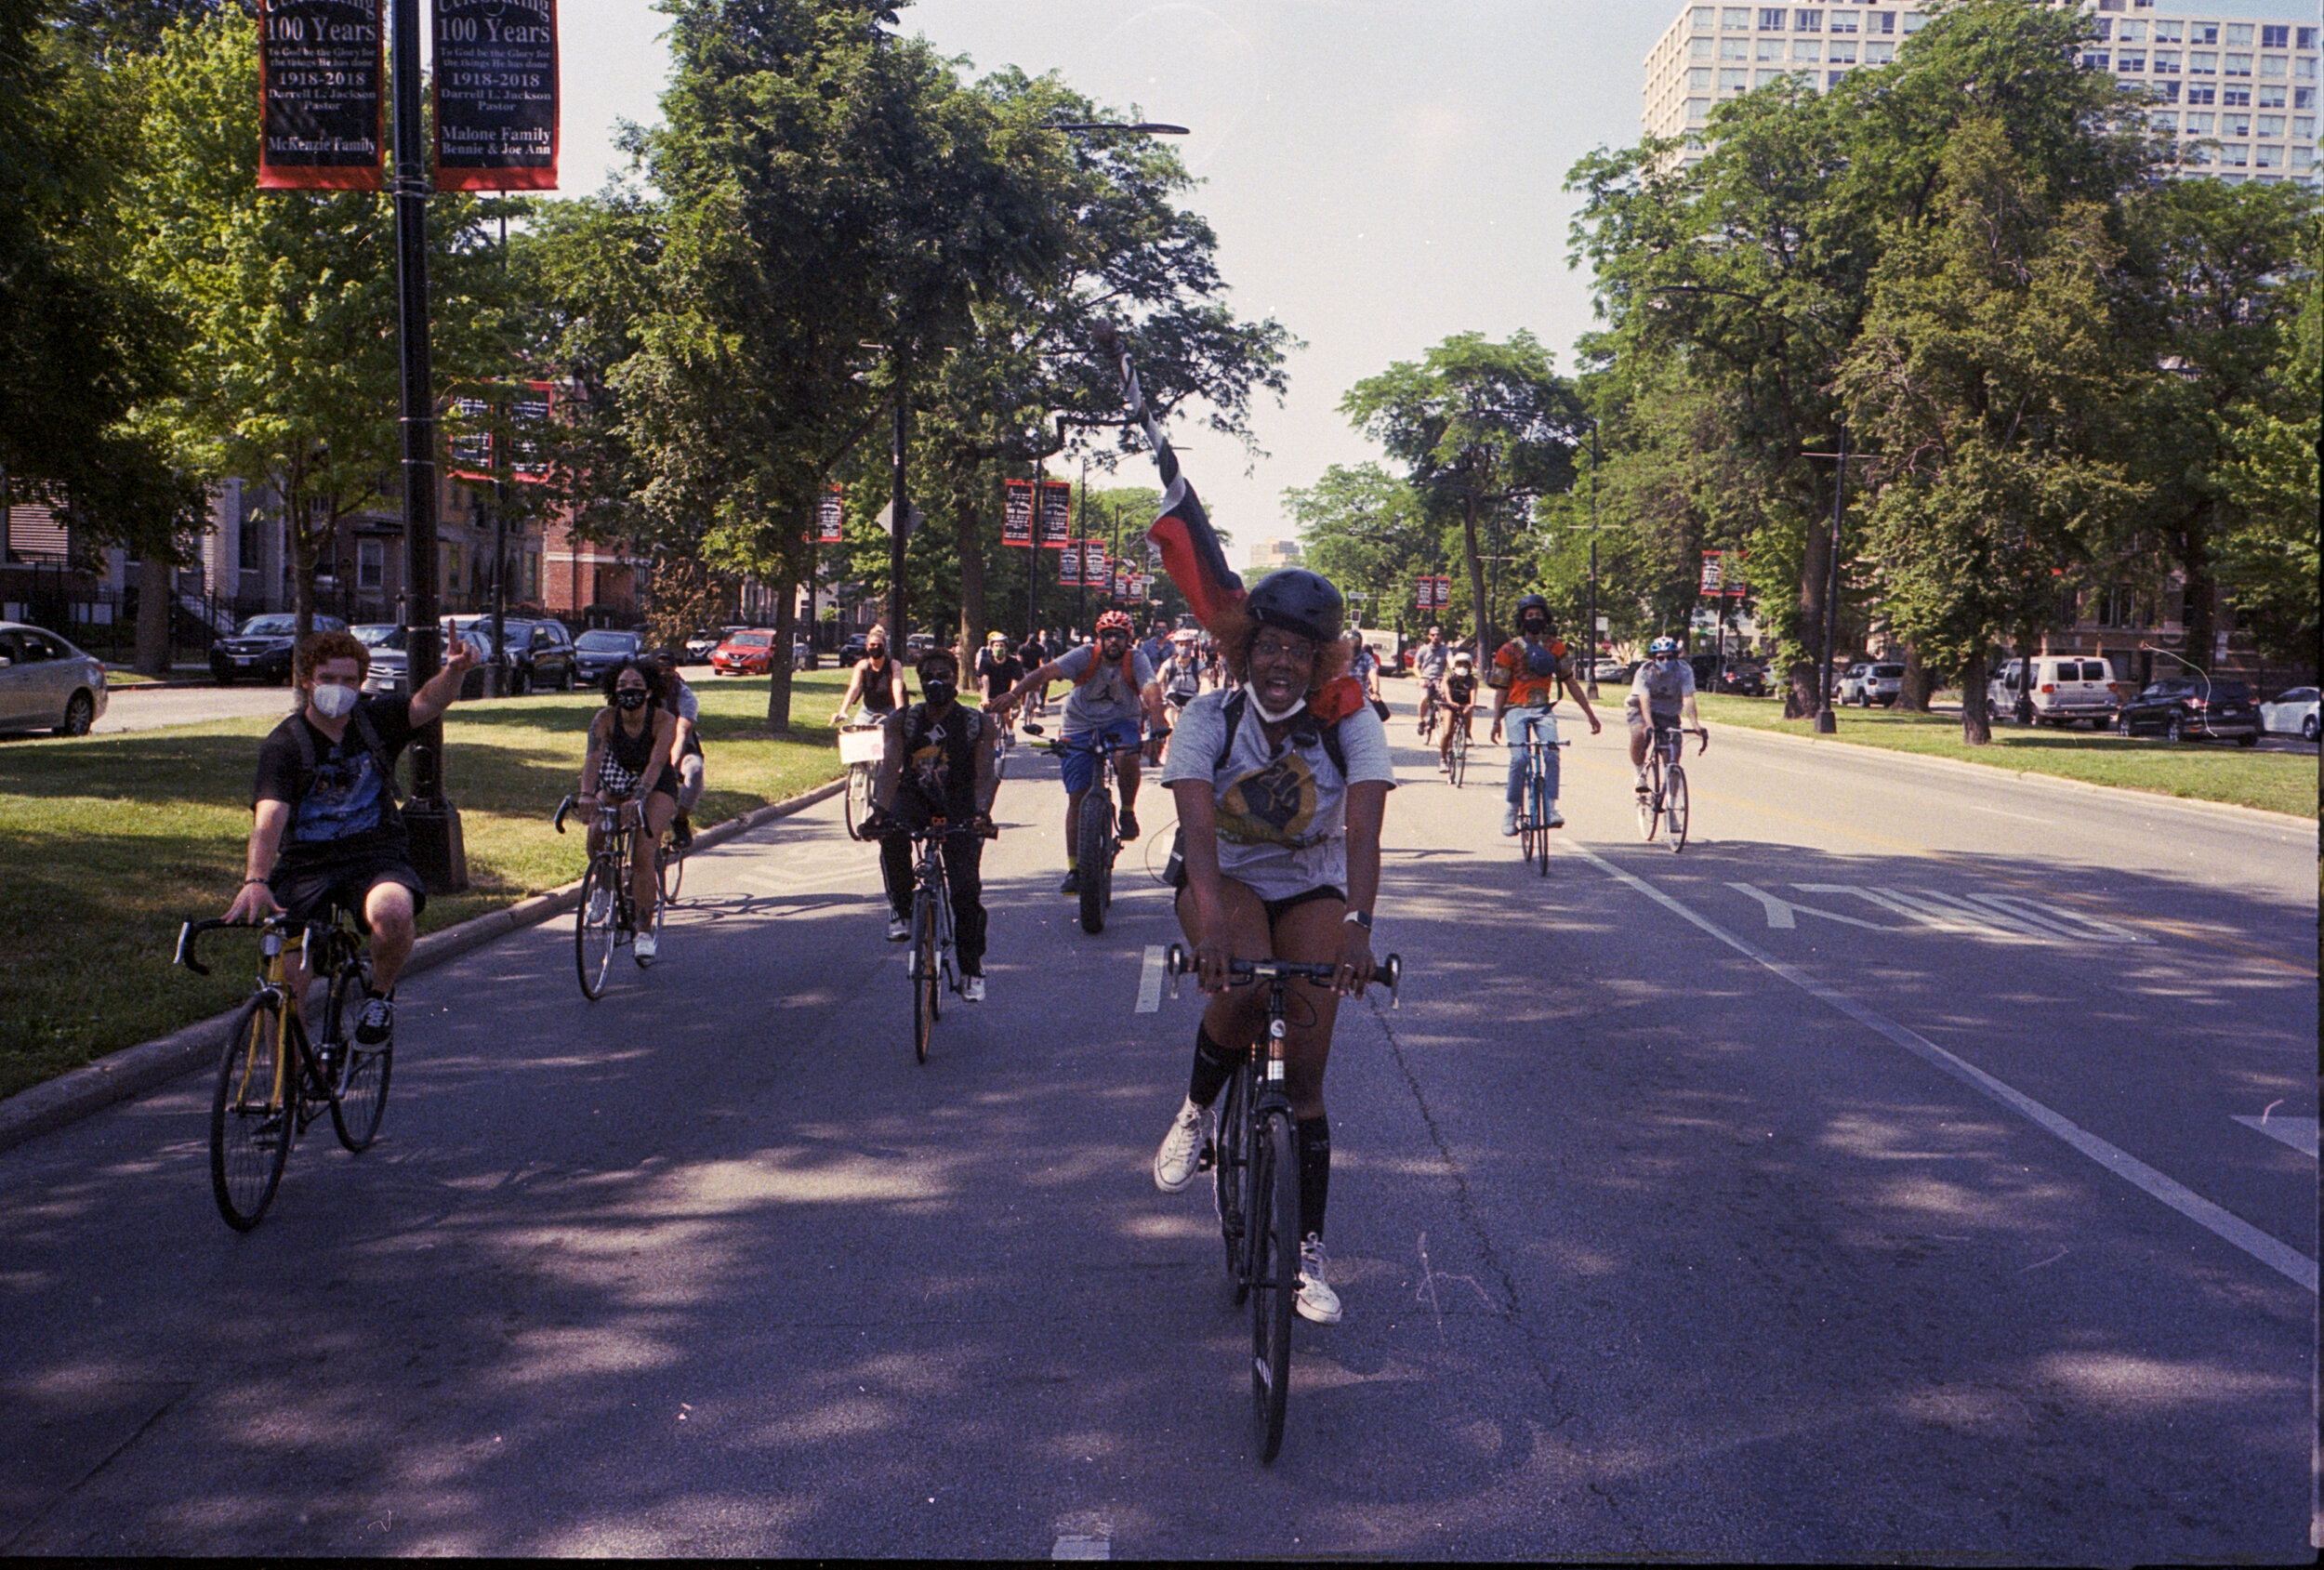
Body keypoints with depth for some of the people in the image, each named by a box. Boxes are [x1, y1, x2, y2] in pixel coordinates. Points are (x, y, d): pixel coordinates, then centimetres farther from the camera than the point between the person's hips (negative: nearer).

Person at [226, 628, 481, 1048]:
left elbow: (428, 703, -13)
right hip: (305, 866, 0)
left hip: (376, 858, 0)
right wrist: (255, 881, -36)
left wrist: (454, 672, -37)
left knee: (393, 913, -34)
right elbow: (269, 820, -19)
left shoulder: (376, 720, 3)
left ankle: (380, 992, -3)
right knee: (285, 984, -11)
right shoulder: (283, 743, -6)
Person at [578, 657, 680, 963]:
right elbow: (594, 756, -31)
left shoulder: (664, 720, -25)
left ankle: (645, 931, -10)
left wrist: (638, 799, -54)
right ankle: (605, 884, 8)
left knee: (642, 853, -21)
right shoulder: (605, 718, -18)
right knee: (596, 834, -25)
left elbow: (656, 764, -37)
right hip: (616, 783, 3)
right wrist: (587, 793, -49)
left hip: (657, 788, -3)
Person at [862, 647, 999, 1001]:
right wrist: (880, 810, -34)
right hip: (914, 798, 1)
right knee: (892, 834, -34)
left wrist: (981, 813, -39)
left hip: (959, 809, -1)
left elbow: (986, 773, -19)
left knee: (966, 886, -13)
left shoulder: (979, 725, -6)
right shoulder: (903, 721, -3)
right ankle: (901, 908, -12)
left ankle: (972, 968, 4)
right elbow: (889, 768, -15)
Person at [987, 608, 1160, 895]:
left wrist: (1156, 723, -49)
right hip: (1081, 726, 1)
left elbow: (1150, 689, -29)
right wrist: (1015, 693, -45)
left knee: (1126, 755, -36)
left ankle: (1128, 812, -9)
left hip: (1120, 723, 0)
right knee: (1076, 797, -4)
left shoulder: (1136, 660, -13)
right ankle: (1074, 868, 6)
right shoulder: (1085, 656, -15)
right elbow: (1049, 671, -29)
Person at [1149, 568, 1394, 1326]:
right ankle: (1196, 1110, -3)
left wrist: (1358, 922, -49)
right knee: (1241, 988, -34)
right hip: (1223, 880, -1)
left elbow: (1364, 827, -32)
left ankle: (1309, 1253, 6)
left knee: (1304, 1071, -7)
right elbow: (1196, 821, -33)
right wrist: (1213, 918, -51)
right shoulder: (1208, 718, -20)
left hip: (1312, 888, 1)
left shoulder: (1352, 722, -19)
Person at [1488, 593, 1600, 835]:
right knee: (1518, 758, -18)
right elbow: (1501, 688, 3)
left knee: (1551, 754, -21)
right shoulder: (1510, 650, 1)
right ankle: (1512, 811, -5)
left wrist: (1590, 714, 10)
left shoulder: (1555, 647, 7)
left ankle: (1551, 807, -16)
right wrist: (1496, 720, -5)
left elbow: (1570, 681, 11)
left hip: (1544, 709, 2)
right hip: (1518, 709, -2)